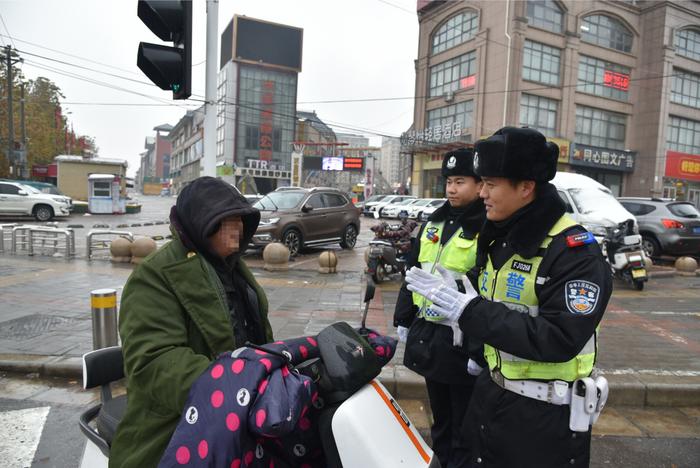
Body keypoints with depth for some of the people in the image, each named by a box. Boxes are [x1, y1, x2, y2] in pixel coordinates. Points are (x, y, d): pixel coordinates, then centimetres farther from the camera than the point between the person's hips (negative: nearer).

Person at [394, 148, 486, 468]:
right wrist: (403, 319, 14)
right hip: (427, 333, 7)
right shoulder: (434, 223, 10)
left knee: (464, 426, 11)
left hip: (461, 341, -7)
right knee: (439, 417, 24)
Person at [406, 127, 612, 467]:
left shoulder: (575, 252, -20)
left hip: (546, 414, -7)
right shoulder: (497, 238, 5)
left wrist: (468, 312, -30)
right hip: (492, 393, 7)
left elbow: (559, 340, -29)